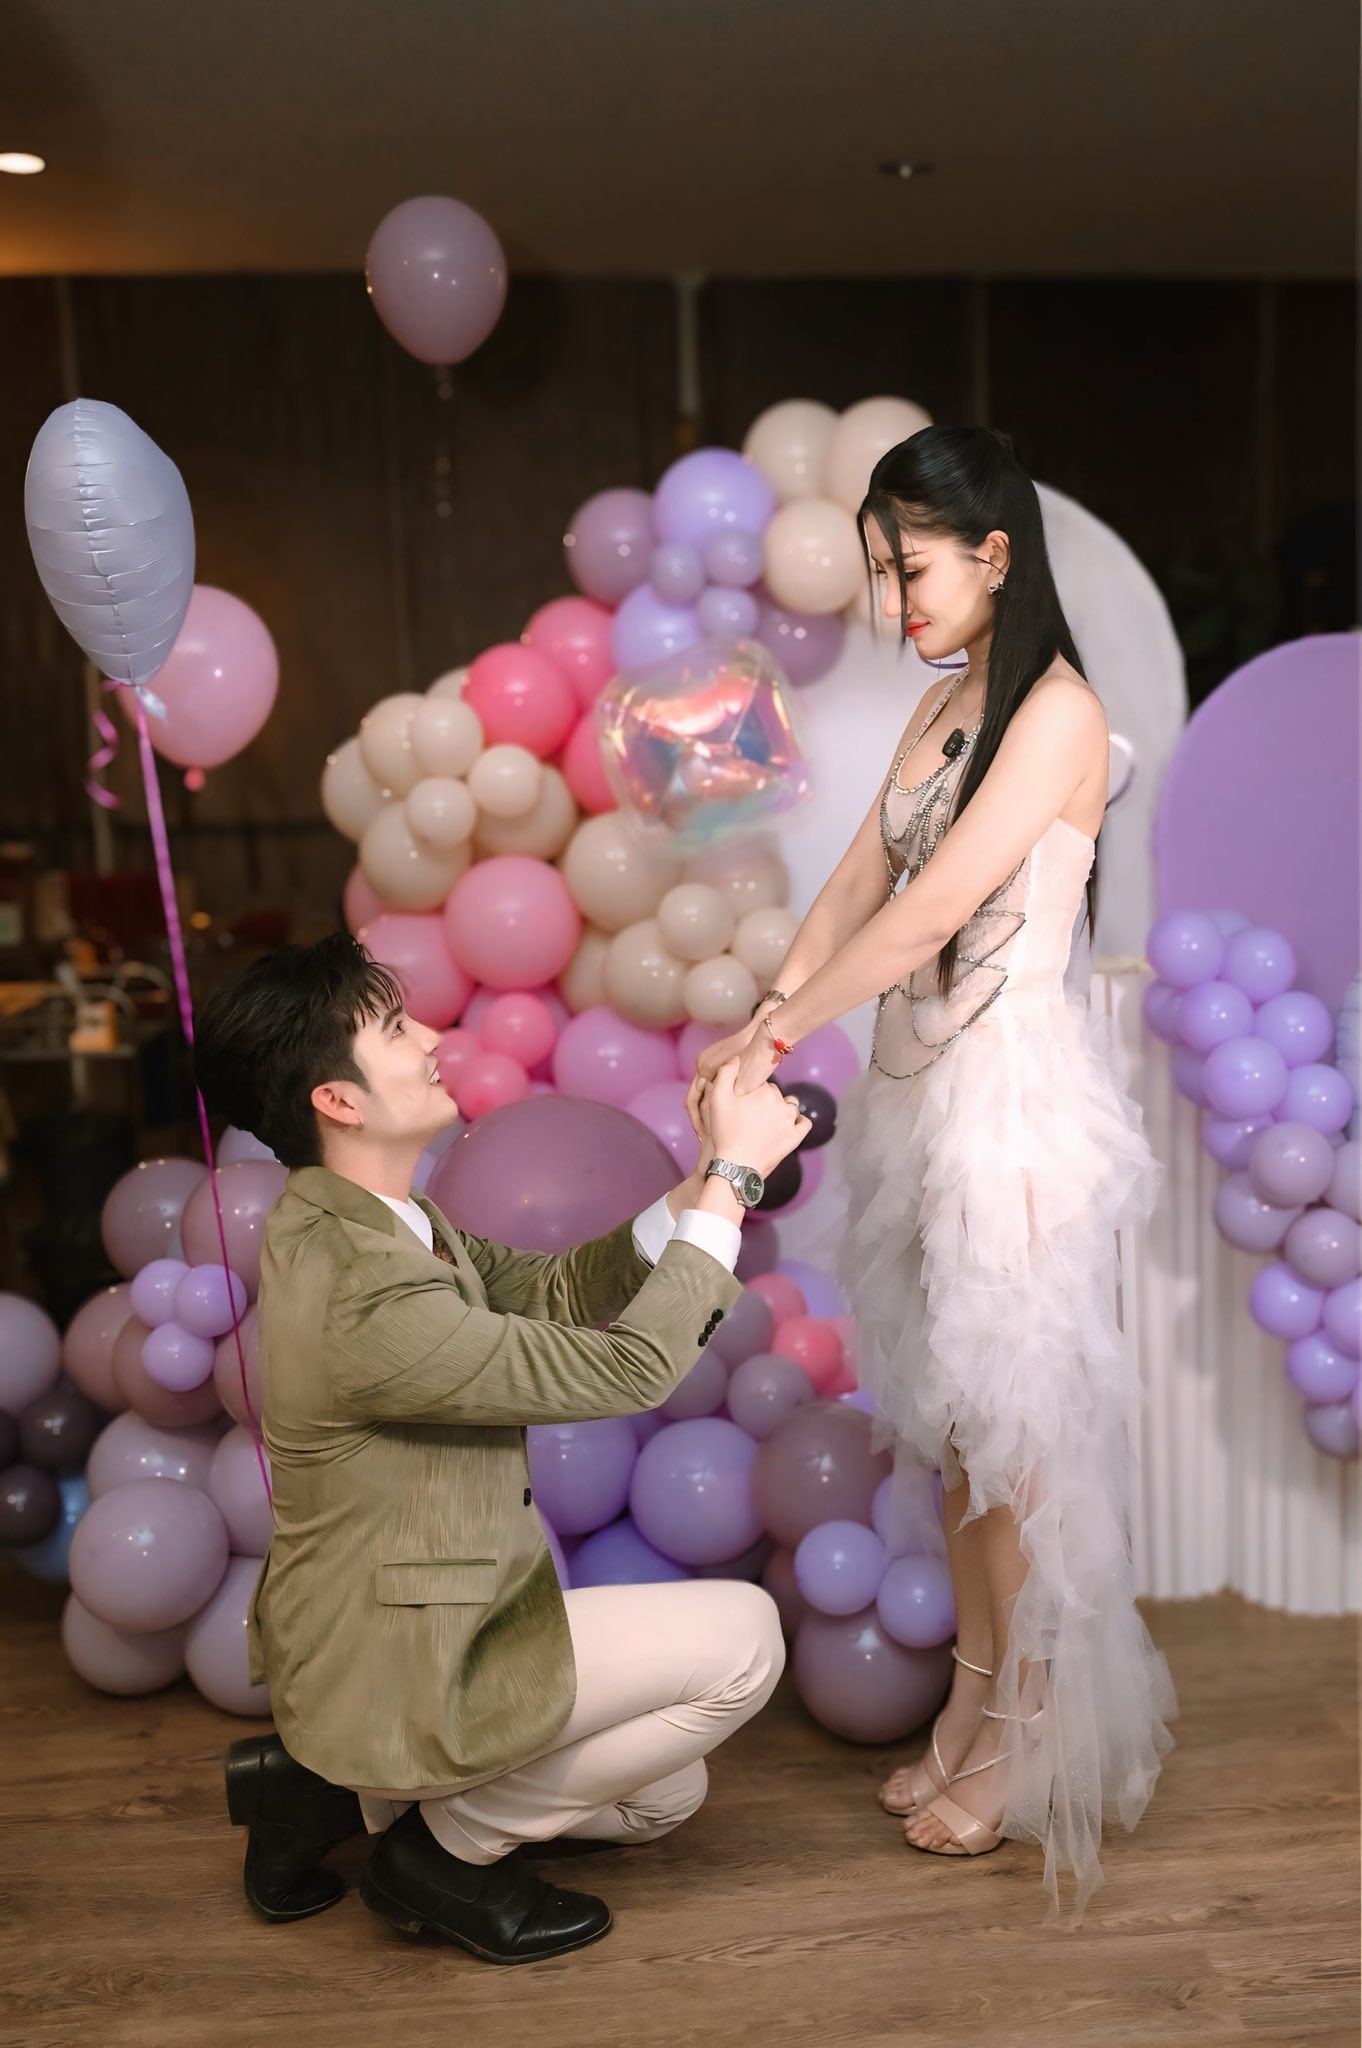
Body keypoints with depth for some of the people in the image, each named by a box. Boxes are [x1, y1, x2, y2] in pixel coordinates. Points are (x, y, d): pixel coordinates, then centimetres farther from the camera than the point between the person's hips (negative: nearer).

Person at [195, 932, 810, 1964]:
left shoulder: (361, 1219, 0)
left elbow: (557, 1288, 3)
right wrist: (734, 1177, -20)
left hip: (381, 1633, 9)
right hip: (398, 1669, -9)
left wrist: (698, 1182, -10)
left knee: (665, 1793, 18)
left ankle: (338, 1787, 17)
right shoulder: (362, 1299, -31)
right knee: (744, 1636, -9)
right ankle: (453, 1844, 2)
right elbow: (627, 1367, -27)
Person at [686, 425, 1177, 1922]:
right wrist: (767, 1016, -8)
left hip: (1012, 1095, -8)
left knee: (1010, 1418, 2)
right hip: (914, 1081, 8)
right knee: (944, 1412, 15)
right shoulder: (943, 706, 13)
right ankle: (975, 1699, 31)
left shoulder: (1057, 710, -13)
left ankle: (1030, 1742, 20)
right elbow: (861, 879, 6)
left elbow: (933, 905, -19)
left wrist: (781, 1029, -15)